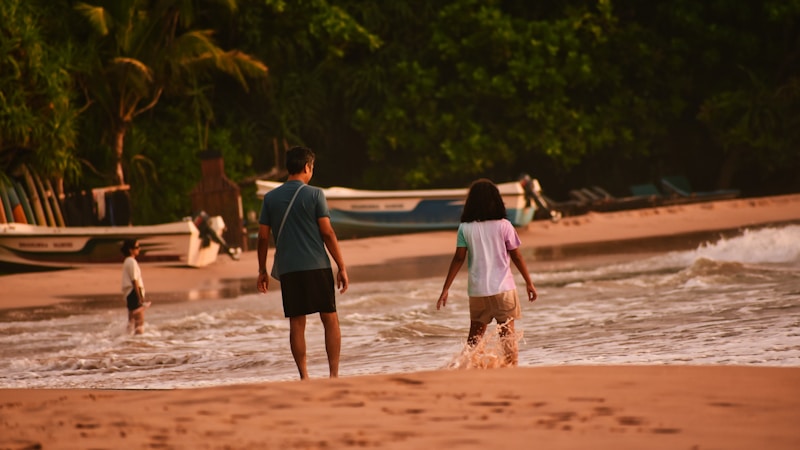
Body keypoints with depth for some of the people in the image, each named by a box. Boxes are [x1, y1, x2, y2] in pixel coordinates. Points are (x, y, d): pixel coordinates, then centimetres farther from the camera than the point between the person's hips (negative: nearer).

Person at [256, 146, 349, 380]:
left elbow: (263, 236, 6)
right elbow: (327, 232, -7)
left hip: (288, 270, 3)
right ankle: (334, 374, -1)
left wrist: (262, 270, 16)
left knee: (297, 323, 6)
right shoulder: (314, 194, -3)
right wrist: (342, 267, -3)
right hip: (317, 266, -3)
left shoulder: (270, 198, 6)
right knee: (330, 319, 5)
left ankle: (304, 377, 2)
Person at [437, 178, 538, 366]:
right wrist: (529, 283, 9)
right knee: (507, 333, 6)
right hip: (503, 287, -1)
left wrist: (446, 289, -1)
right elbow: (516, 256, -1)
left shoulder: (465, 228, -3)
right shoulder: (504, 226, -5)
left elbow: (458, 259, -5)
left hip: (477, 290, 1)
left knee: (475, 334, 12)